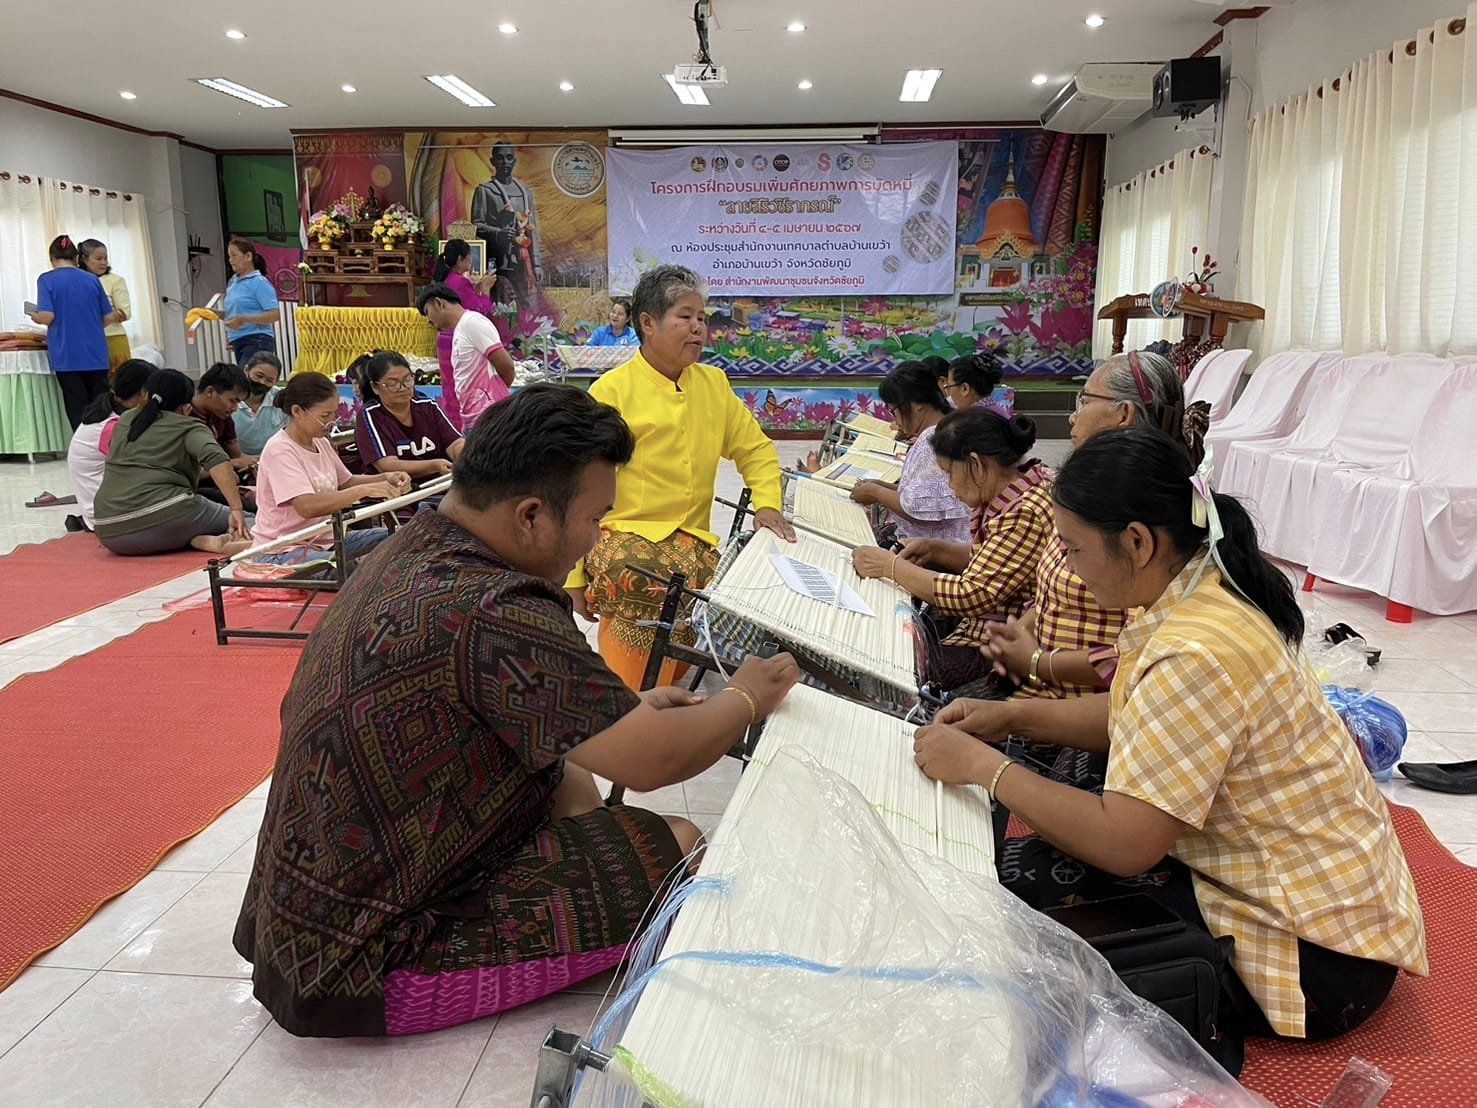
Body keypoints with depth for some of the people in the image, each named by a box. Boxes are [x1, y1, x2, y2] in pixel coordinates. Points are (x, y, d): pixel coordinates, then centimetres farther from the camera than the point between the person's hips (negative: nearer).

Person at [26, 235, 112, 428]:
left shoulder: (46, 280, -3)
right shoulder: (92, 280, 5)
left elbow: (47, 316, -12)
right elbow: (108, 317, 7)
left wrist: (34, 317, 9)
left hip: (67, 356, -2)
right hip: (95, 354, 2)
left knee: (79, 411, 3)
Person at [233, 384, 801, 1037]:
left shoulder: (408, 552, 1)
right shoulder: (490, 609, -29)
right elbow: (652, 760, -24)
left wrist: (631, 709, 9)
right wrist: (745, 701, -4)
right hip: (362, 970, -9)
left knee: (571, 784, 17)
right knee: (673, 851, -11)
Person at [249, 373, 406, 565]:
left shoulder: (321, 443, 7)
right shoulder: (279, 450, -18)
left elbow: (345, 483, 19)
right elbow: (307, 507, -31)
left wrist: (385, 479, 0)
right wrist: (365, 490, -31)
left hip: (322, 540, 9)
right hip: (281, 553, -9)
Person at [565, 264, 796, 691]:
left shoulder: (713, 384, 14)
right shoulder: (611, 391, -2)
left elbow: (755, 449, 24)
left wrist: (767, 503, 3)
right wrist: (574, 577, -3)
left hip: (695, 541, 4)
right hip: (627, 538, -4)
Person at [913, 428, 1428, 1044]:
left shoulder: (1195, 656, -32)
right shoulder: (1207, 592, -2)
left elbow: (1125, 843, -30)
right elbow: (1142, 721, 12)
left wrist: (985, 768, -20)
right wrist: (1010, 716, 2)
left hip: (1315, 954, -9)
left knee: (1019, 880, -15)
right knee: (1035, 848, 2)